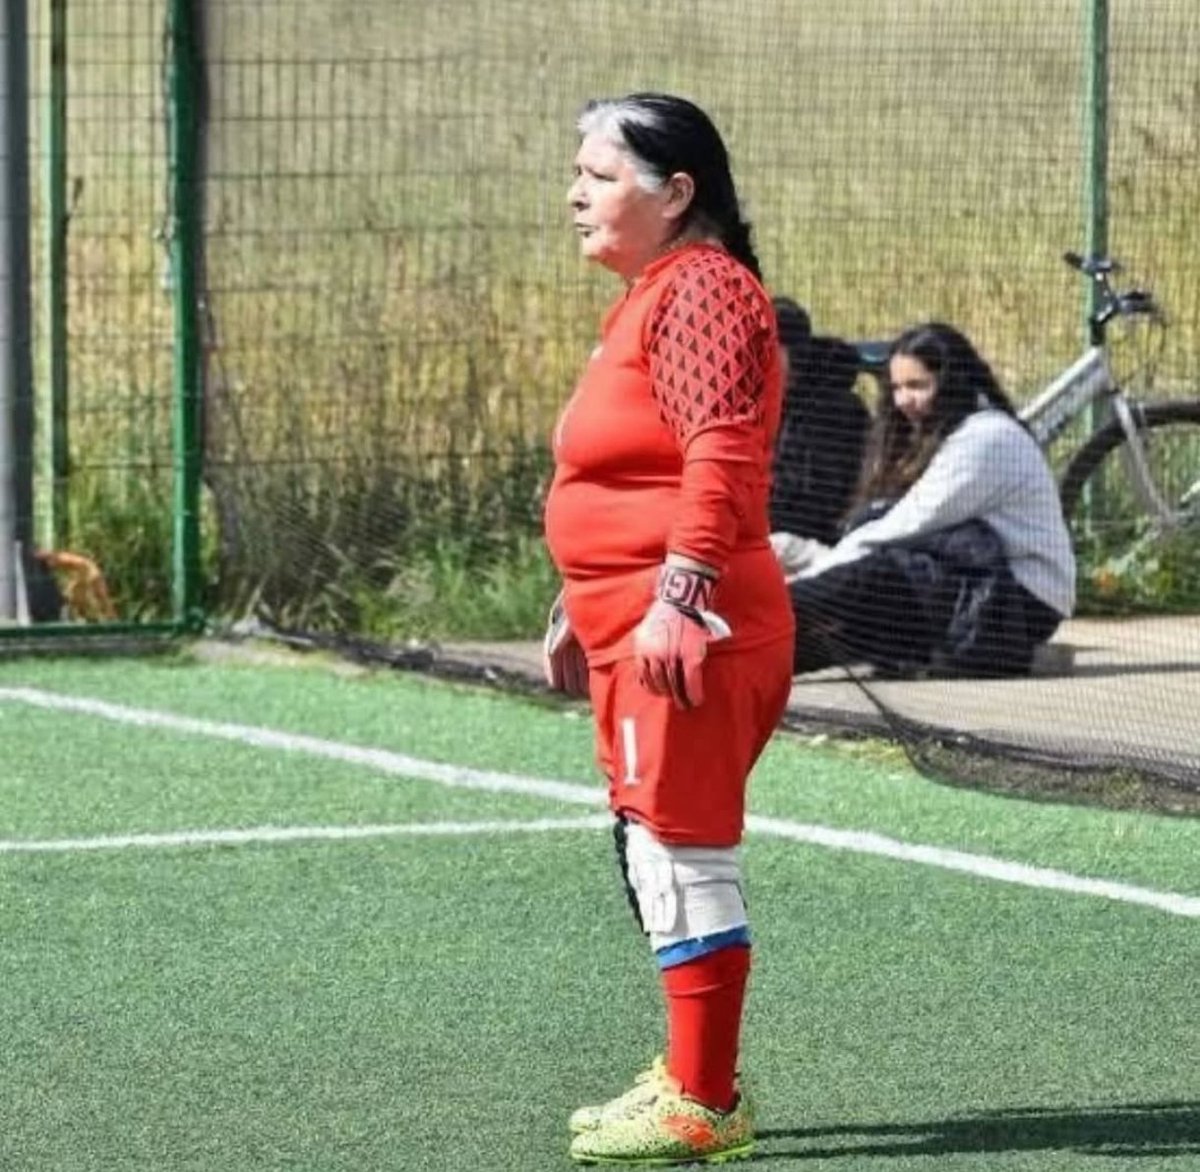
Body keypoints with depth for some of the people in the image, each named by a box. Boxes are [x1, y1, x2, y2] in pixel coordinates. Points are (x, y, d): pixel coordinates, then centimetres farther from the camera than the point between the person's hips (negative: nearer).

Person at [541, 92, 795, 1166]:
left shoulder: (701, 289, -13)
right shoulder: (646, 296, 20)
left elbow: (719, 456, -24)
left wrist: (677, 595, -30)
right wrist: (582, 609, 30)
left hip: (683, 631, -11)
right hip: (634, 629, 11)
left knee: (684, 856, -7)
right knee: (659, 851, 17)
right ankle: (693, 1076, 27)